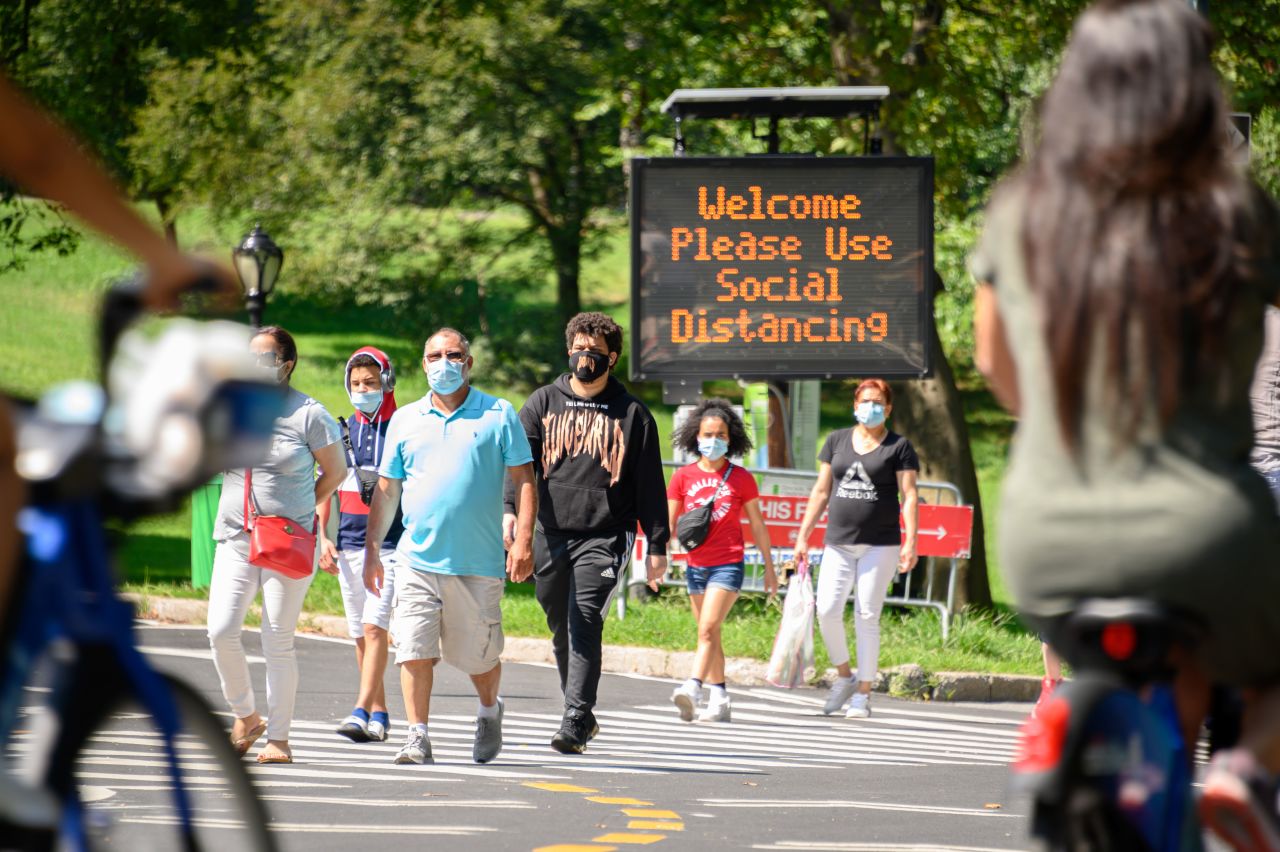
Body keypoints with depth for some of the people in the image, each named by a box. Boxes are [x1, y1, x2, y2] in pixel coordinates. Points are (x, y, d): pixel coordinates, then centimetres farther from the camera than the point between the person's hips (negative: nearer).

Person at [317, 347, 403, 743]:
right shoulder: (342, 431, 10)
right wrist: (323, 537, 5)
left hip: (391, 545, -5)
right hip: (349, 546, 5)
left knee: (374, 626, -16)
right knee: (361, 635, 8)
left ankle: (362, 712, -22)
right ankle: (379, 715, 18)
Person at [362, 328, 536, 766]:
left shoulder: (499, 415, 4)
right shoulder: (405, 420, 12)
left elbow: (523, 480, 1)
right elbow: (386, 490, 16)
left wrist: (524, 540, -9)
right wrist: (372, 550, 11)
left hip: (479, 563, -2)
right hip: (417, 560, 2)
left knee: (478, 655, 8)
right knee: (414, 649, -9)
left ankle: (489, 711, 36)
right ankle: (417, 737, -4)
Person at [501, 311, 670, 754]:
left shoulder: (632, 414, 6)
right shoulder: (543, 403, 10)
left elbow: (650, 484, 8)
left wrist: (657, 545, 5)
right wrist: (509, 508, -17)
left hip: (604, 538, -3)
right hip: (550, 535, 3)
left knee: (584, 625, -17)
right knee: (563, 630, 11)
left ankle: (575, 723, -21)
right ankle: (583, 713, 28)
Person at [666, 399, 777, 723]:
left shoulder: (741, 478, 0)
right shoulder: (684, 477, 5)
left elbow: (757, 525, 6)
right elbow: (669, 522, 6)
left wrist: (769, 568, 8)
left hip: (727, 565, -4)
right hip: (696, 565, 4)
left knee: (708, 629, -18)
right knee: (709, 635, 11)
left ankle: (692, 689, -29)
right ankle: (719, 700, 18)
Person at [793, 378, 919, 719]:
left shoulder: (899, 447, 3)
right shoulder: (837, 441, 13)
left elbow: (909, 496, -3)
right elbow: (821, 491, 16)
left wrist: (910, 543, -14)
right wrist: (803, 537, 11)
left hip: (880, 545, -3)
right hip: (838, 542, 3)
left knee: (867, 617, -4)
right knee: (826, 610, -10)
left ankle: (863, 694, 3)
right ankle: (844, 677, 11)